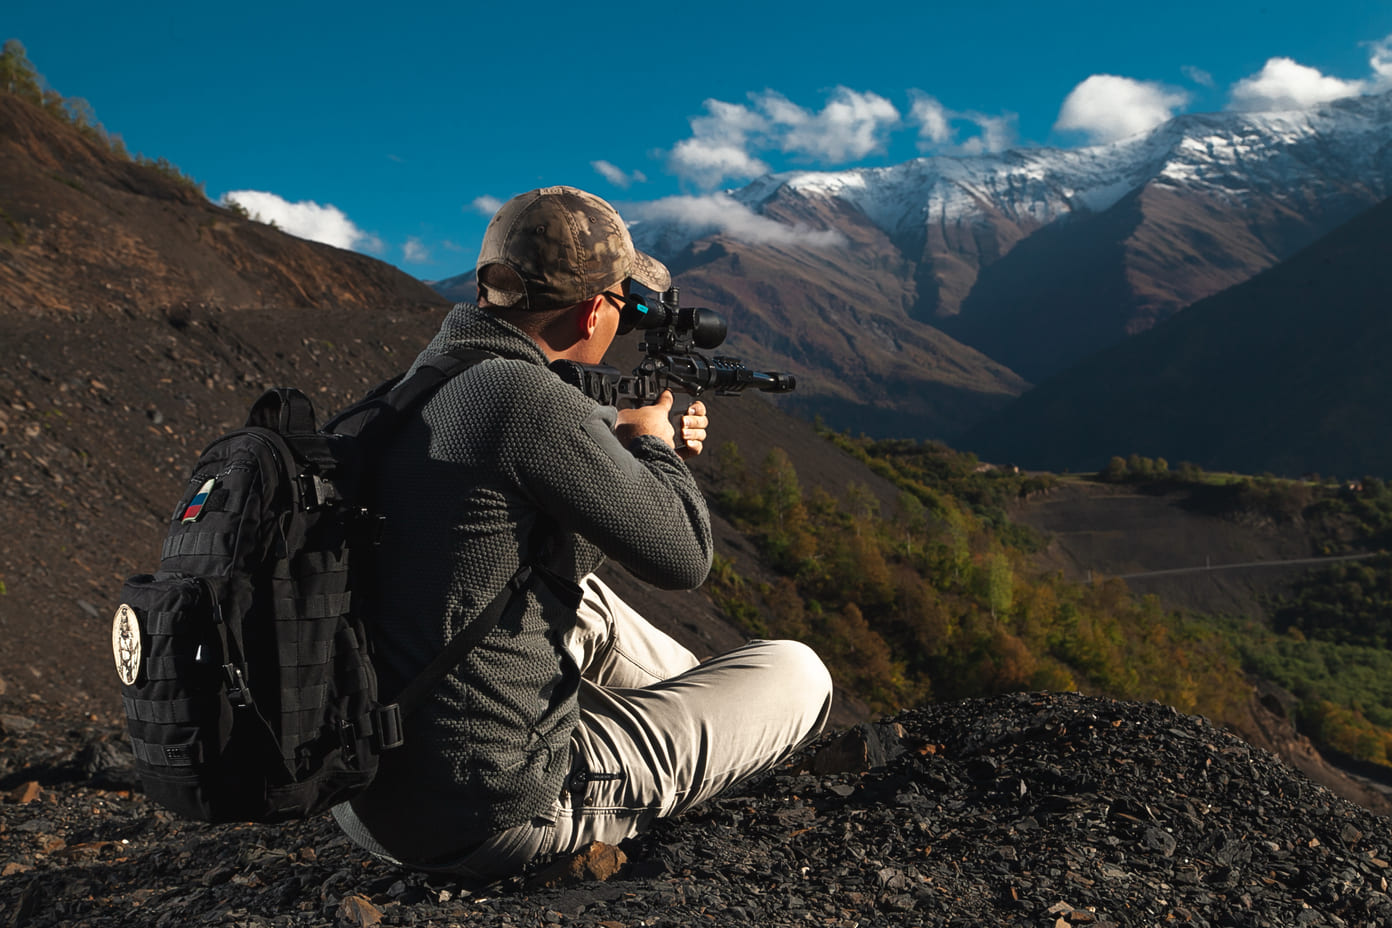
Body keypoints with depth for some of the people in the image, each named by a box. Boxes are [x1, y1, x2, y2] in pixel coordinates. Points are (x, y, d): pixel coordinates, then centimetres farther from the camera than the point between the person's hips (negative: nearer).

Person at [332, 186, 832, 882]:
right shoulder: (526, 399, -22)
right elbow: (683, 556, -13)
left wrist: (621, 446, 19)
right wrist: (652, 445, 5)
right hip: (488, 816, -9)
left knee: (586, 601, 33)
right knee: (798, 674, 2)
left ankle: (714, 718, 46)